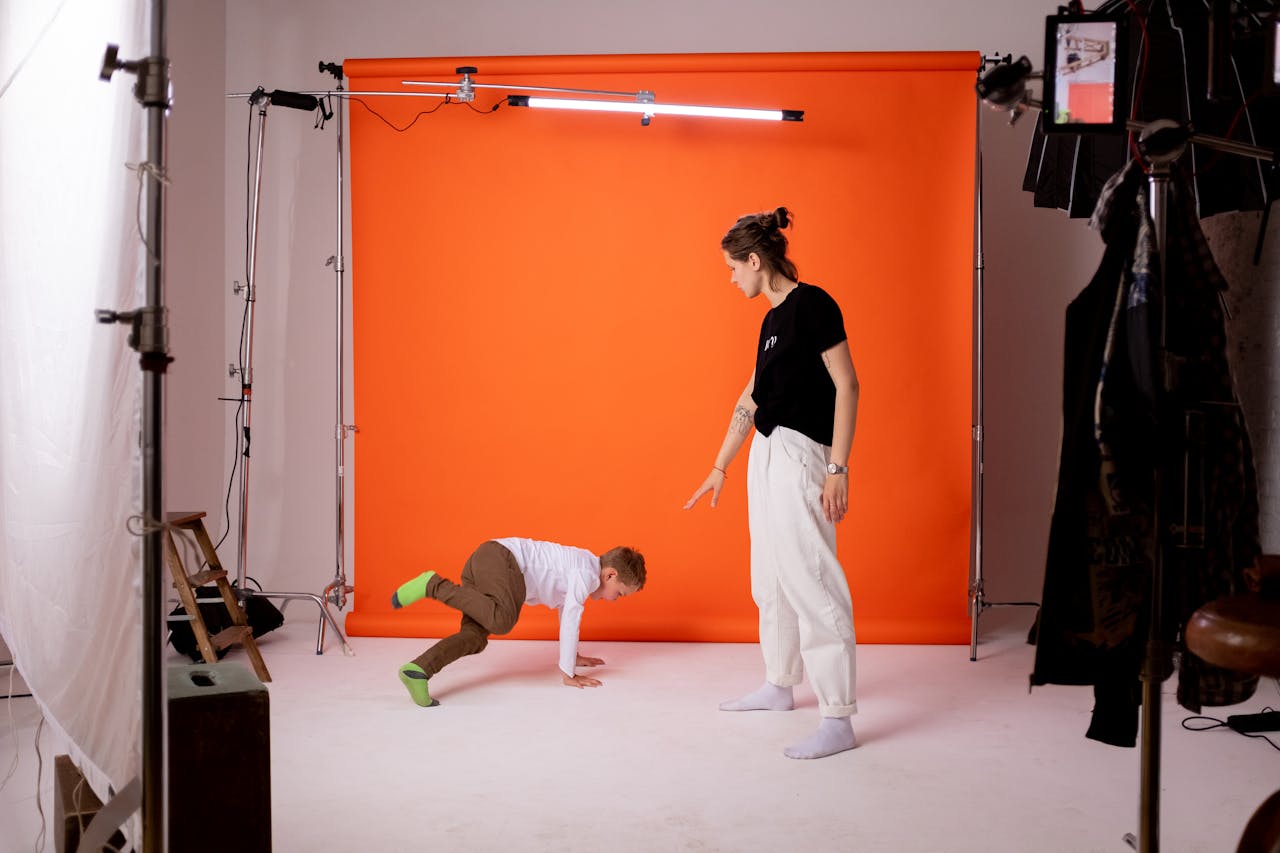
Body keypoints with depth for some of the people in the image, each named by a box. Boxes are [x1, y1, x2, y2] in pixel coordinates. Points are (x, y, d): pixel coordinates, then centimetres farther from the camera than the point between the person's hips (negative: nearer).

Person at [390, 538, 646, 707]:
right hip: (500, 557, -10)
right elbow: (570, 621, -13)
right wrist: (567, 674, -7)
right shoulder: (587, 575, -6)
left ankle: (417, 670, -21)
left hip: (482, 561, 10)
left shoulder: (582, 566, 24)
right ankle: (434, 585, -22)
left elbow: (565, 608, 37)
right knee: (503, 620, -33)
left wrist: (573, 656, 44)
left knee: (475, 638, -3)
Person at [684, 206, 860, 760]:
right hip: (766, 456, 10)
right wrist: (719, 468, 24)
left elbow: (847, 386, -14)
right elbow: (750, 399, 20)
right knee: (770, 580, 17)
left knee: (810, 581, -8)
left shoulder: (812, 304, -11)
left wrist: (838, 469, -18)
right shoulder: (772, 319, 15)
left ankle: (838, 720, -2)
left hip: (798, 457, -10)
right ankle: (779, 686, 32)